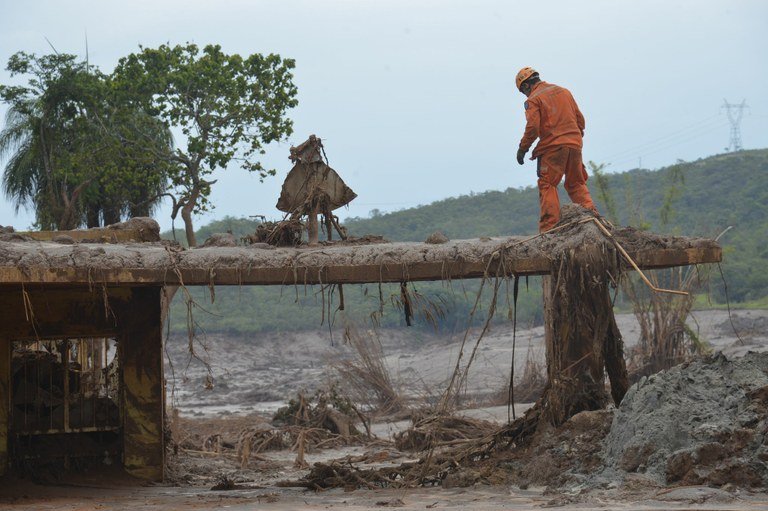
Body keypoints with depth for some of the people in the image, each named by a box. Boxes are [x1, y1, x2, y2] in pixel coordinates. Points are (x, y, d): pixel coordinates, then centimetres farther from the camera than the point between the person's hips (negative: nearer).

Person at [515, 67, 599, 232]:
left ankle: (549, 227, -11)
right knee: (577, 184, 16)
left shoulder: (533, 99, -2)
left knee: (547, 186, -3)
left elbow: (532, 127, -13)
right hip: (574, 144, 6)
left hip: (552, 147, -6)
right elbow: (580, 118, 17)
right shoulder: (564, 91, 17)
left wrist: (522, 149, -3)